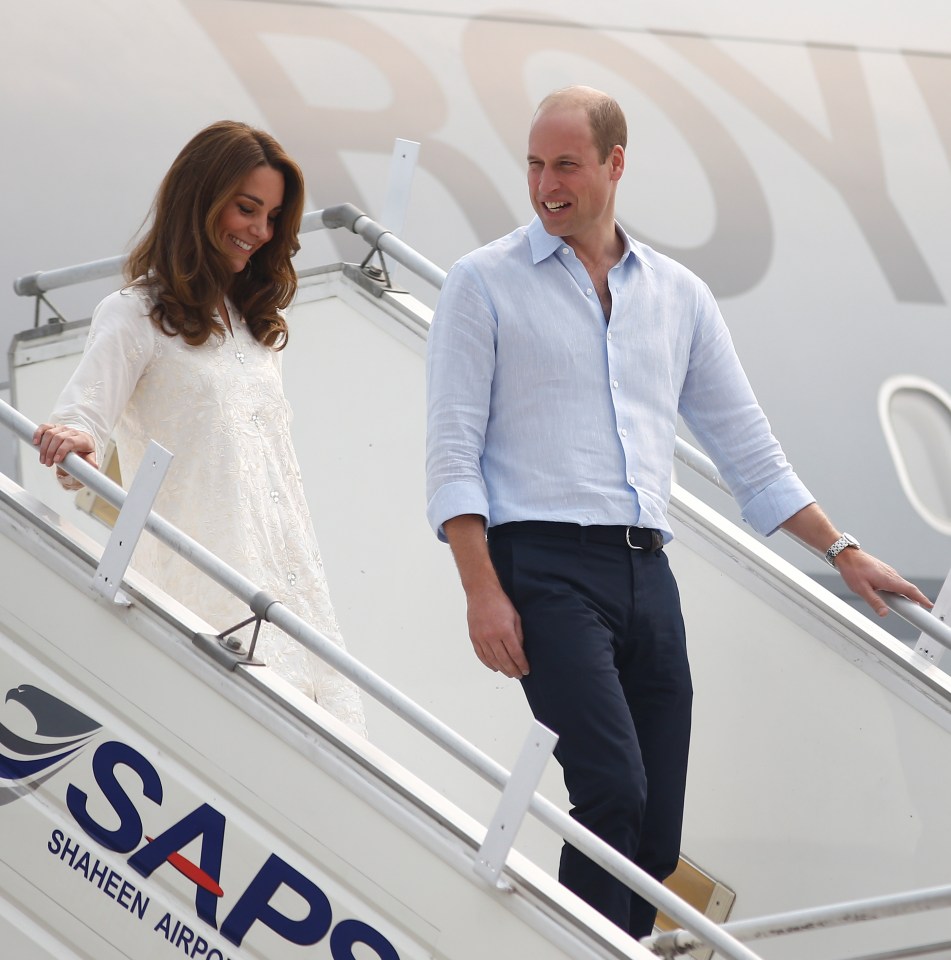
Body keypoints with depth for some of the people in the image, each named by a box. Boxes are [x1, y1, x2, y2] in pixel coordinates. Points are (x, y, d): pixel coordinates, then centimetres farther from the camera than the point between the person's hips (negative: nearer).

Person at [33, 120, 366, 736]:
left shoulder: (254, 319, 25)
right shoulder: (135, 316, 3)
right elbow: (81, 416, -9)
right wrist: (73, 449, -34)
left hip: (291, 579, 7)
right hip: (201, 582, -7)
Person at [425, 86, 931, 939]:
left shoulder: (679, 296, 17)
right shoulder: (484, 284, 4)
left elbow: (746, 446, 21)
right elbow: (452, 449, -2)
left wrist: (842, 550, 16)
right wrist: (483, 591, -12)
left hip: (646, 573, 5)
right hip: (544, 562, -5)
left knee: (656, 834, 0)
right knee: (613, 790, -20)